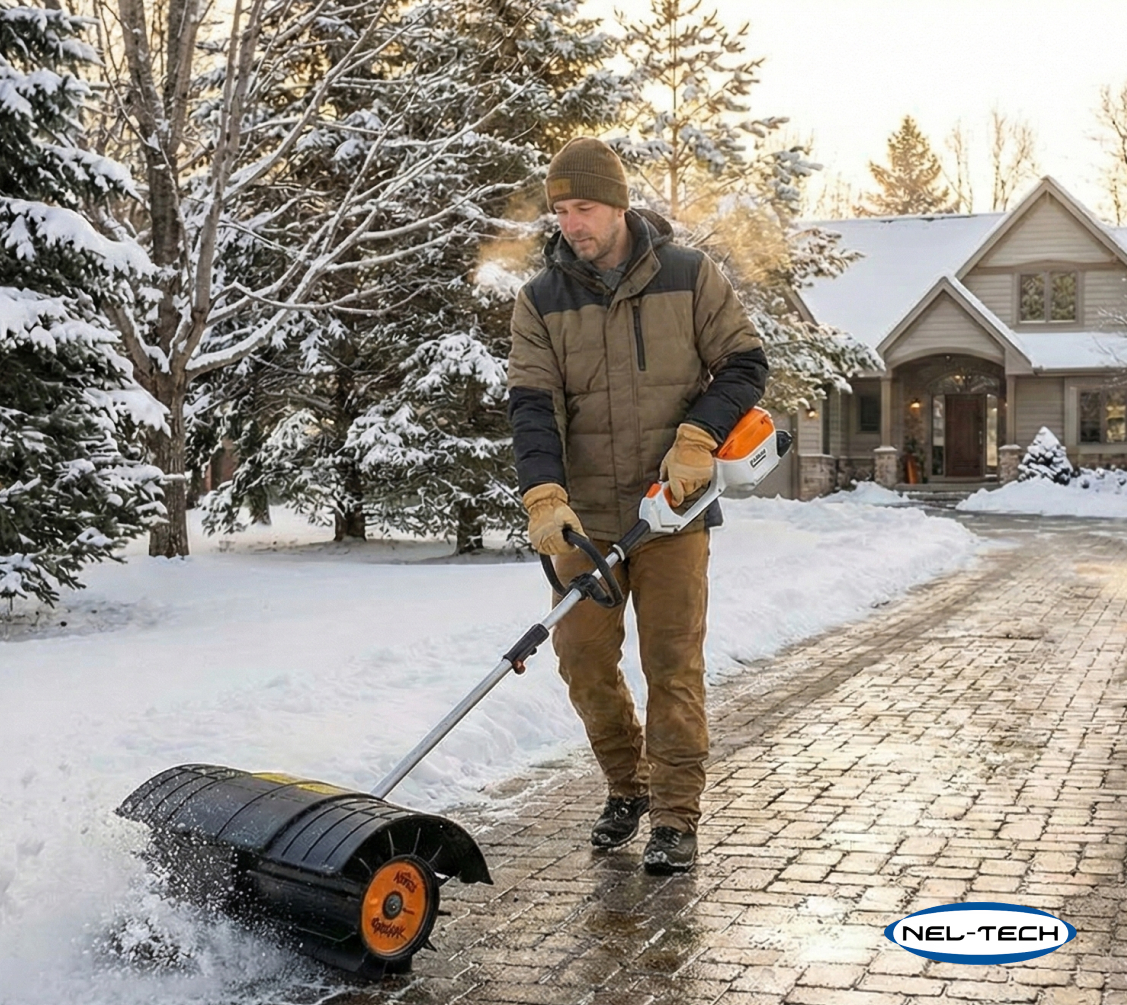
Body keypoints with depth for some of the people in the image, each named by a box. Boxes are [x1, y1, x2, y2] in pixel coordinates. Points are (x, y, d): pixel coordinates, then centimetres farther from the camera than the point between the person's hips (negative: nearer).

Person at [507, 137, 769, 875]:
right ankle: (628, 785, 28)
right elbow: (533, 404, -7)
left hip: (673, 508, -2)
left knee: (673, 663, -3)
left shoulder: (689, 275, 0)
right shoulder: (541, 300, 2)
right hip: (585, 514, 2)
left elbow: (745, 365, 2)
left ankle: (676, 820, 6)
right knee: (584, 660, 4)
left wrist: (697, 436, -14)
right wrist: (544, 495, -22)